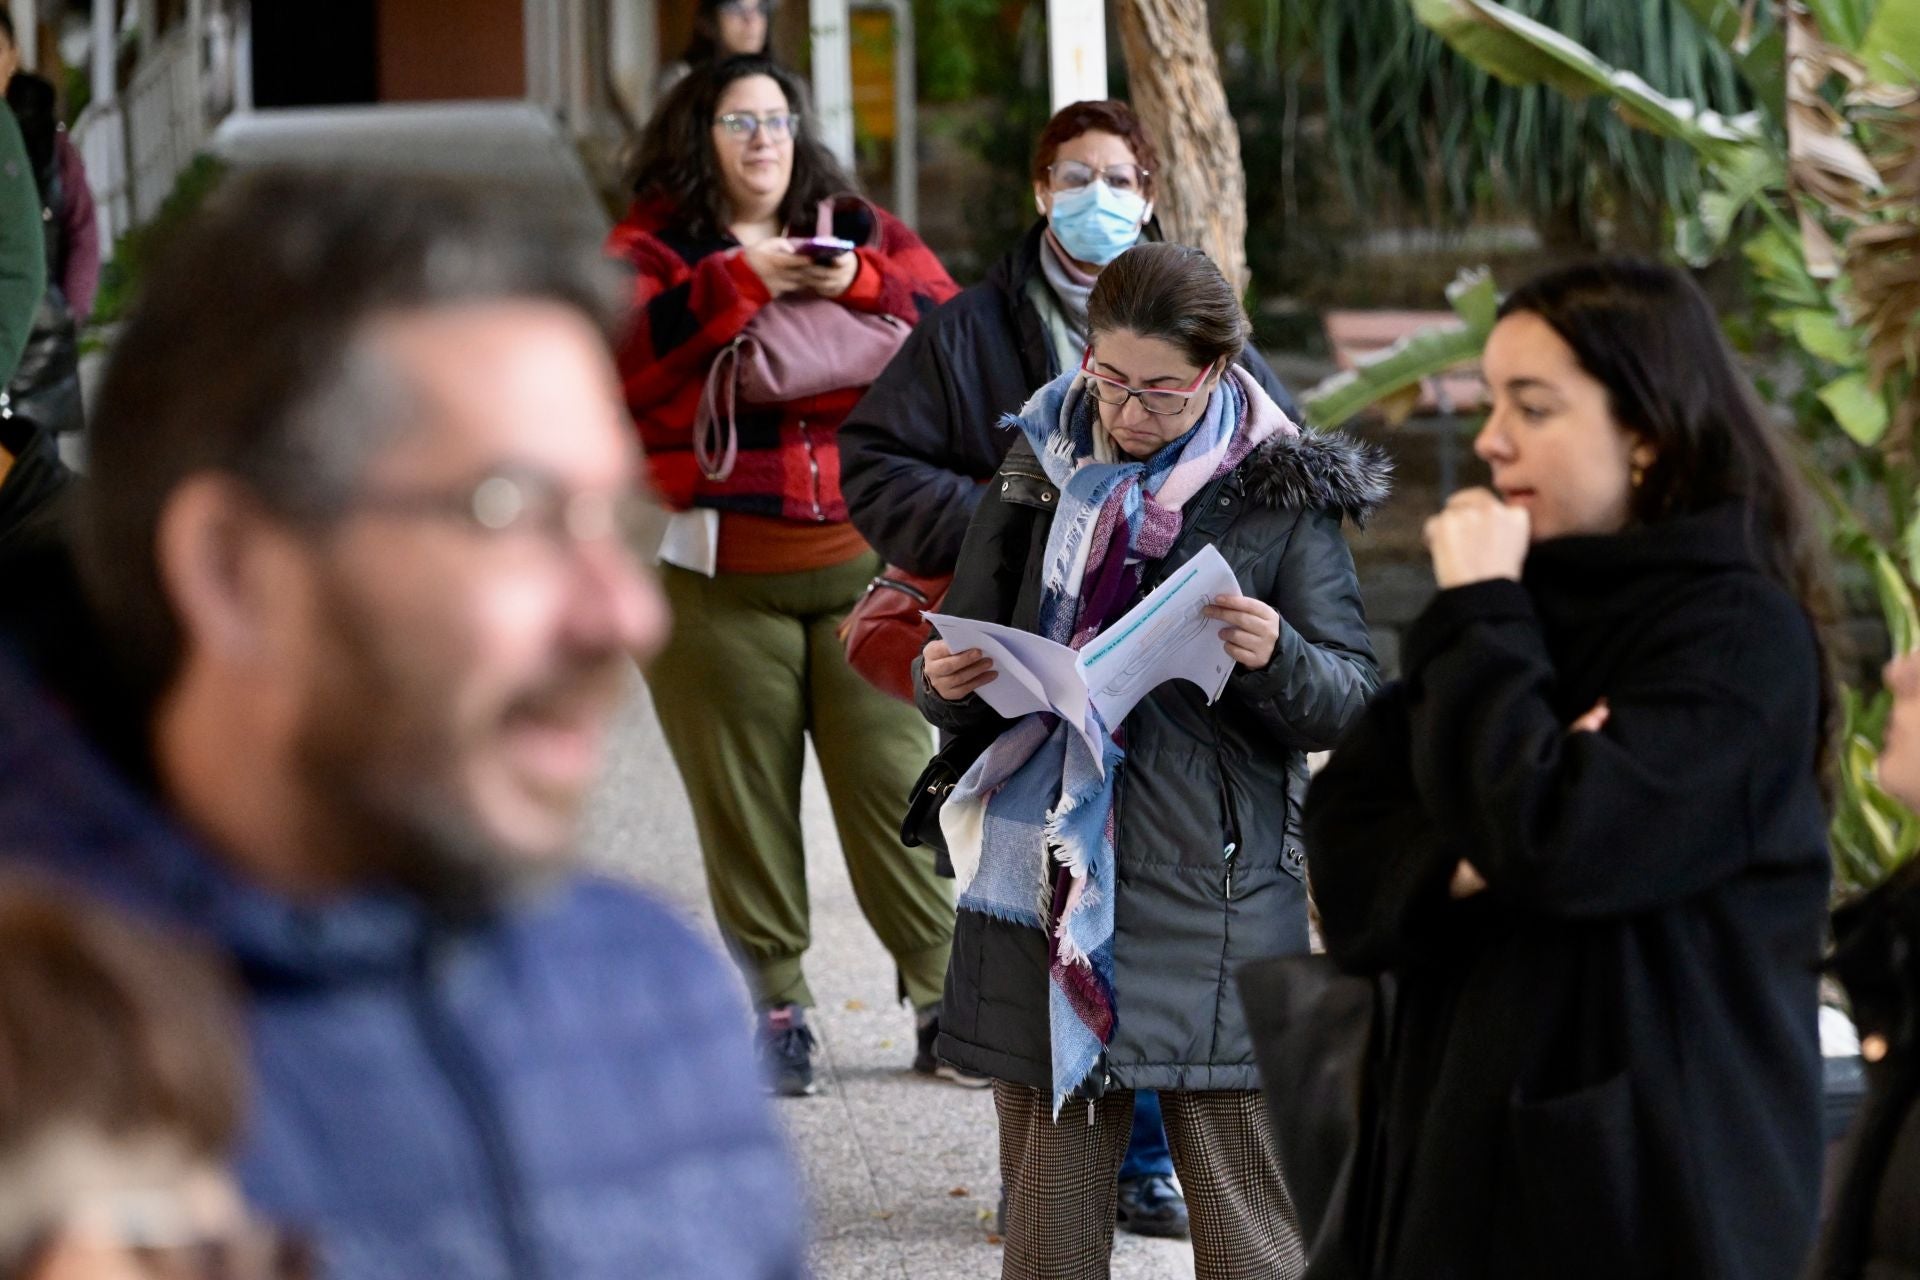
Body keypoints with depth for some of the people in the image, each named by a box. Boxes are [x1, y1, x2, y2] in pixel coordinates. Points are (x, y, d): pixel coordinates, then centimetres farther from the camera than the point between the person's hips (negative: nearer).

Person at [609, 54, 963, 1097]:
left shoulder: (861, 233, 12)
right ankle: (775, 1008, 11)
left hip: (863, 558, 1)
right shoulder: (654, 250, 5)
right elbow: (623, 356, -14)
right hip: (719, 579, -1)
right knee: (744, 801, 2)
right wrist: (742, 282, -17)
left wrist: (860, 285, -13)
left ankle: (946, 999, 4)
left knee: (892, 786, -2)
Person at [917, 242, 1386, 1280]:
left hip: (1216, 893, -3)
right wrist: (944, 682, -6)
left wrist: (1276, 658, -24)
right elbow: (962, 664, 18)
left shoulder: (1280, 494, 1)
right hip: (1047, 880, 3)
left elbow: (1350, 698, -2)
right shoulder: (1038, 476, 9)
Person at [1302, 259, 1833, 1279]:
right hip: (1461, 1144, 7)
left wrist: (1483, 618, -14)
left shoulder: (1739, 635, -11)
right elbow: (1345, 850, 6)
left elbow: (1557, 848, -23)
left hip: (1638, 1177, -7)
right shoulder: (1523, 595, 11)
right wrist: (1466, 866, -14)